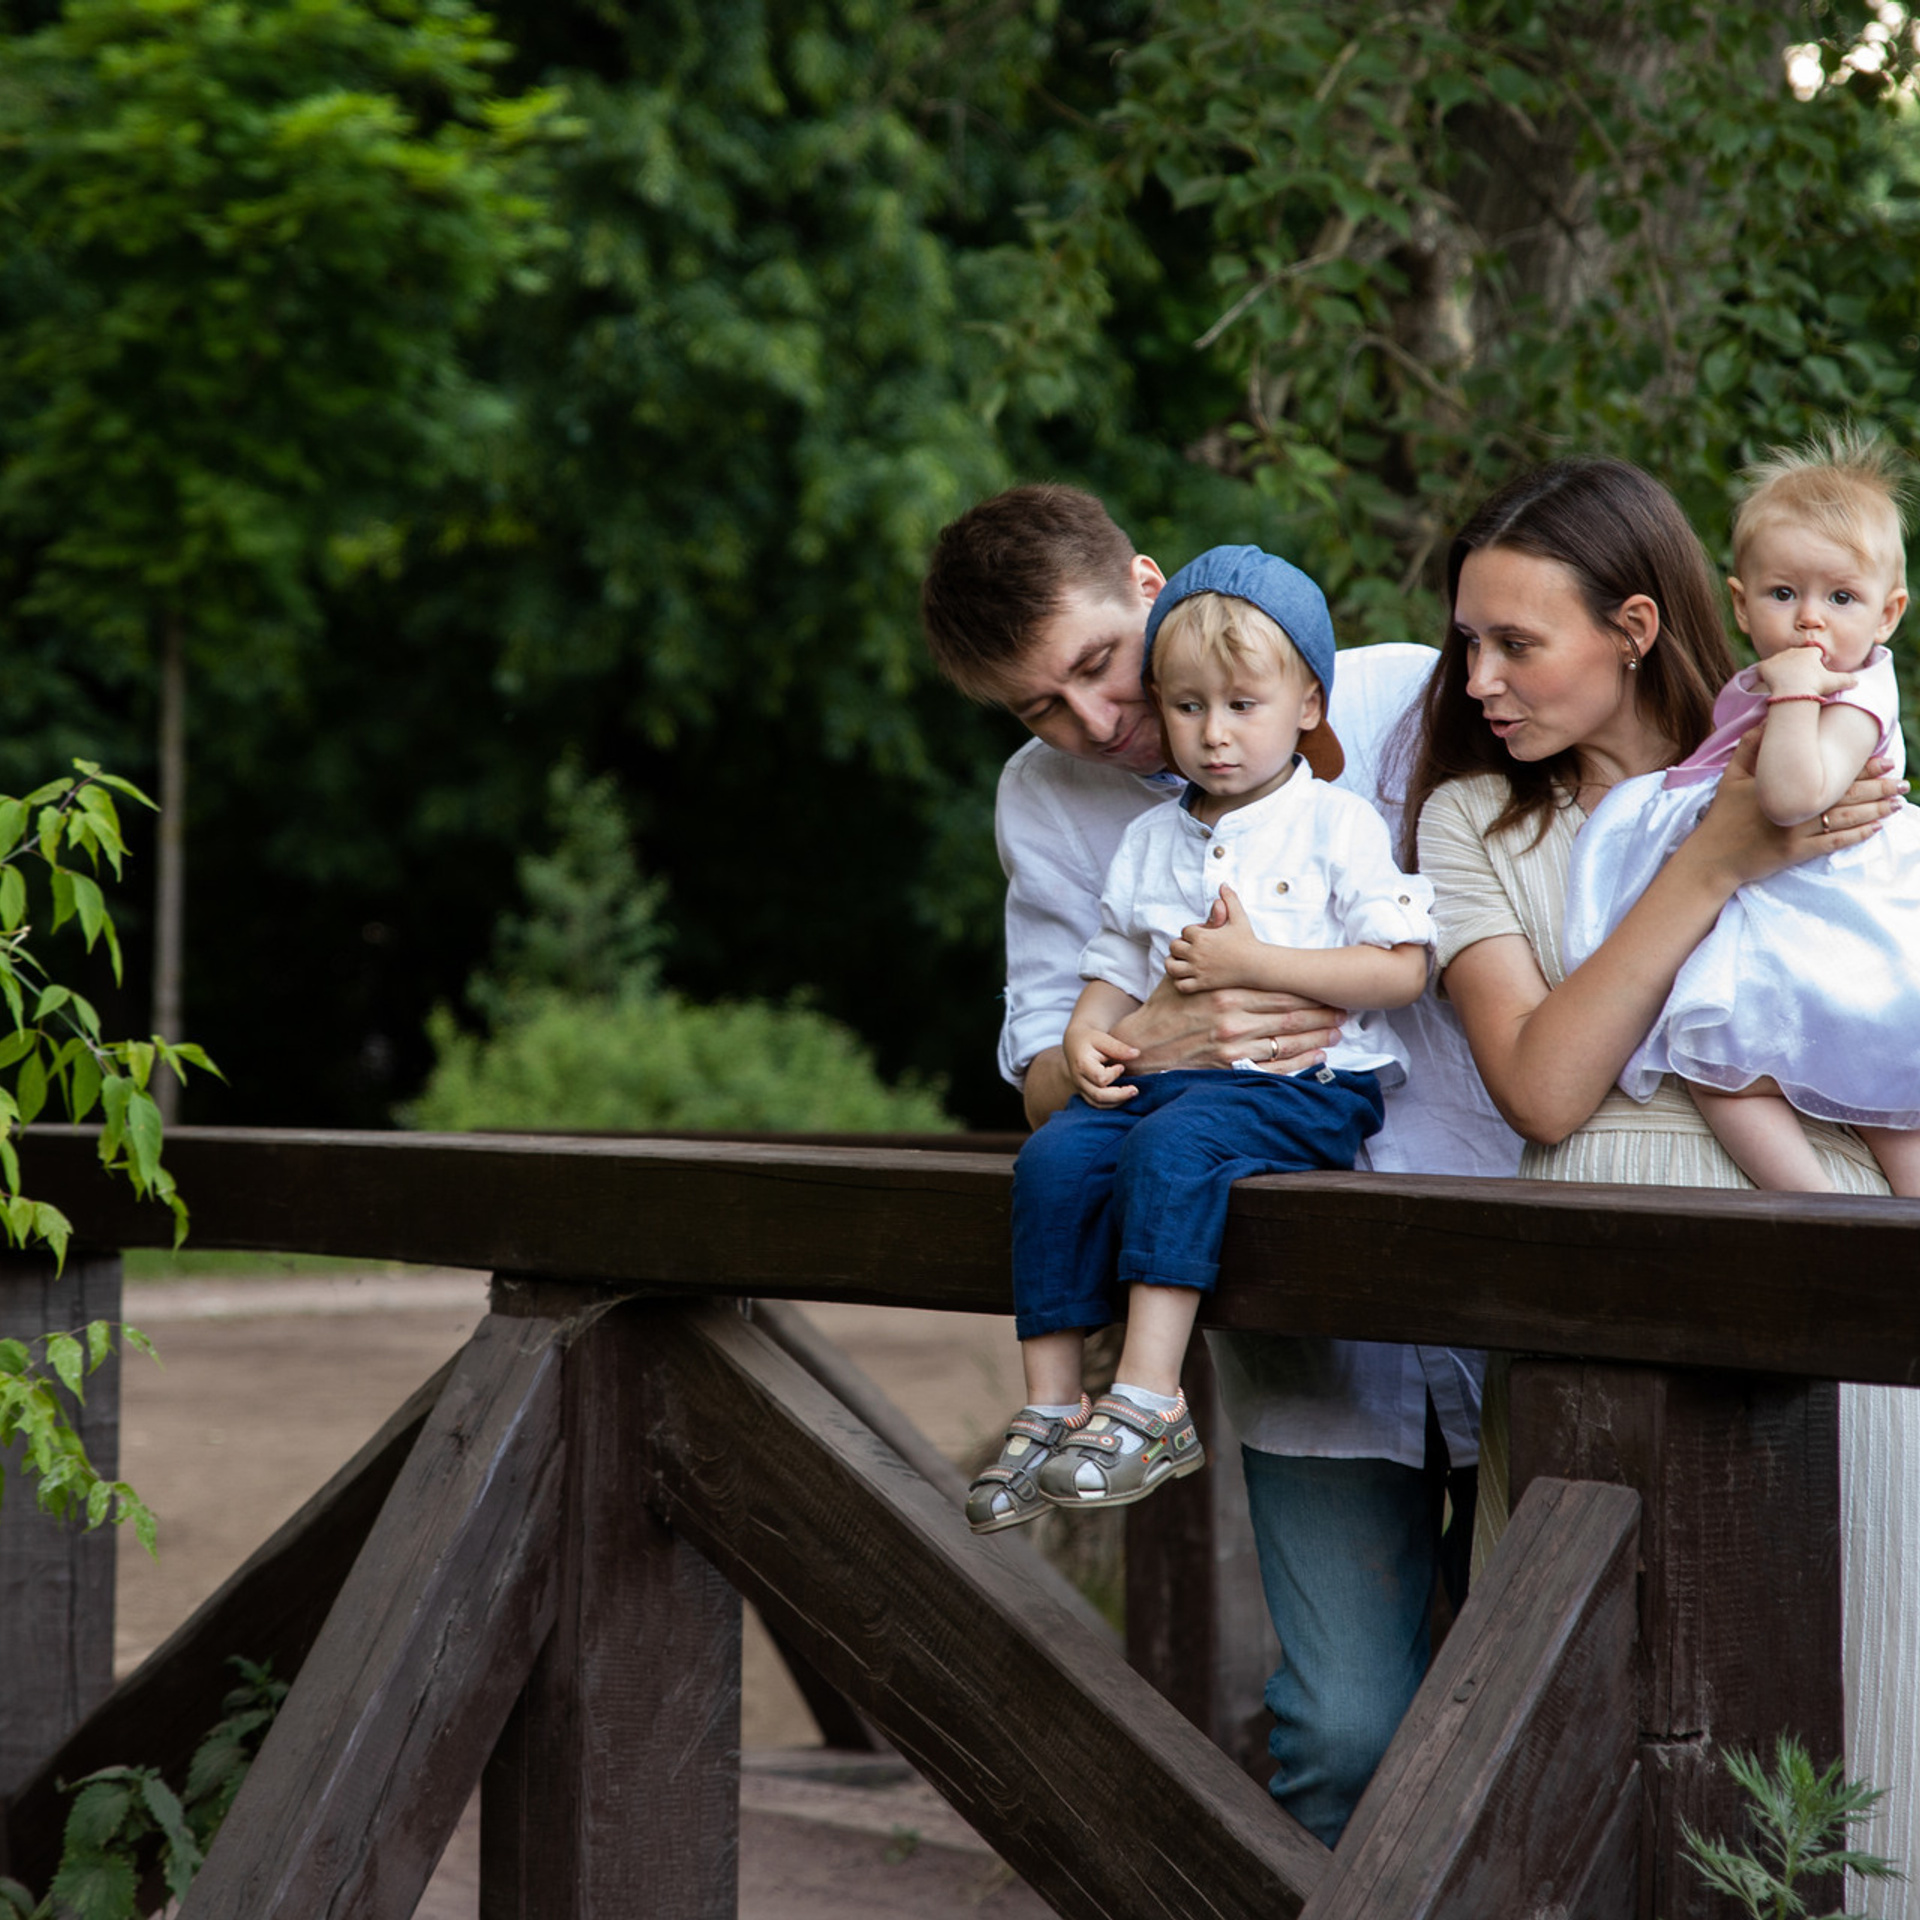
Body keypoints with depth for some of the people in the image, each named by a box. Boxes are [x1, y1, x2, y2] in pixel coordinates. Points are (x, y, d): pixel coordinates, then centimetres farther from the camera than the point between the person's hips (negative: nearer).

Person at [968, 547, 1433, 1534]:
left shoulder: (1341, 826, -1)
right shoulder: (1150, 840, 17)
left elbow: (1401, 970, -9)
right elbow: (1114, 966, 23)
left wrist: (1251, 962, -14)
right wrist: (1087, 1036, 0)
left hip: (1304, 1083, -6)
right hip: (1169, 1073, 6)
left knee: (1172, 1146, -34)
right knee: (1056, 1157, -20)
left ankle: (1149, 1401, -36)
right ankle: (1050, 1409, -17)